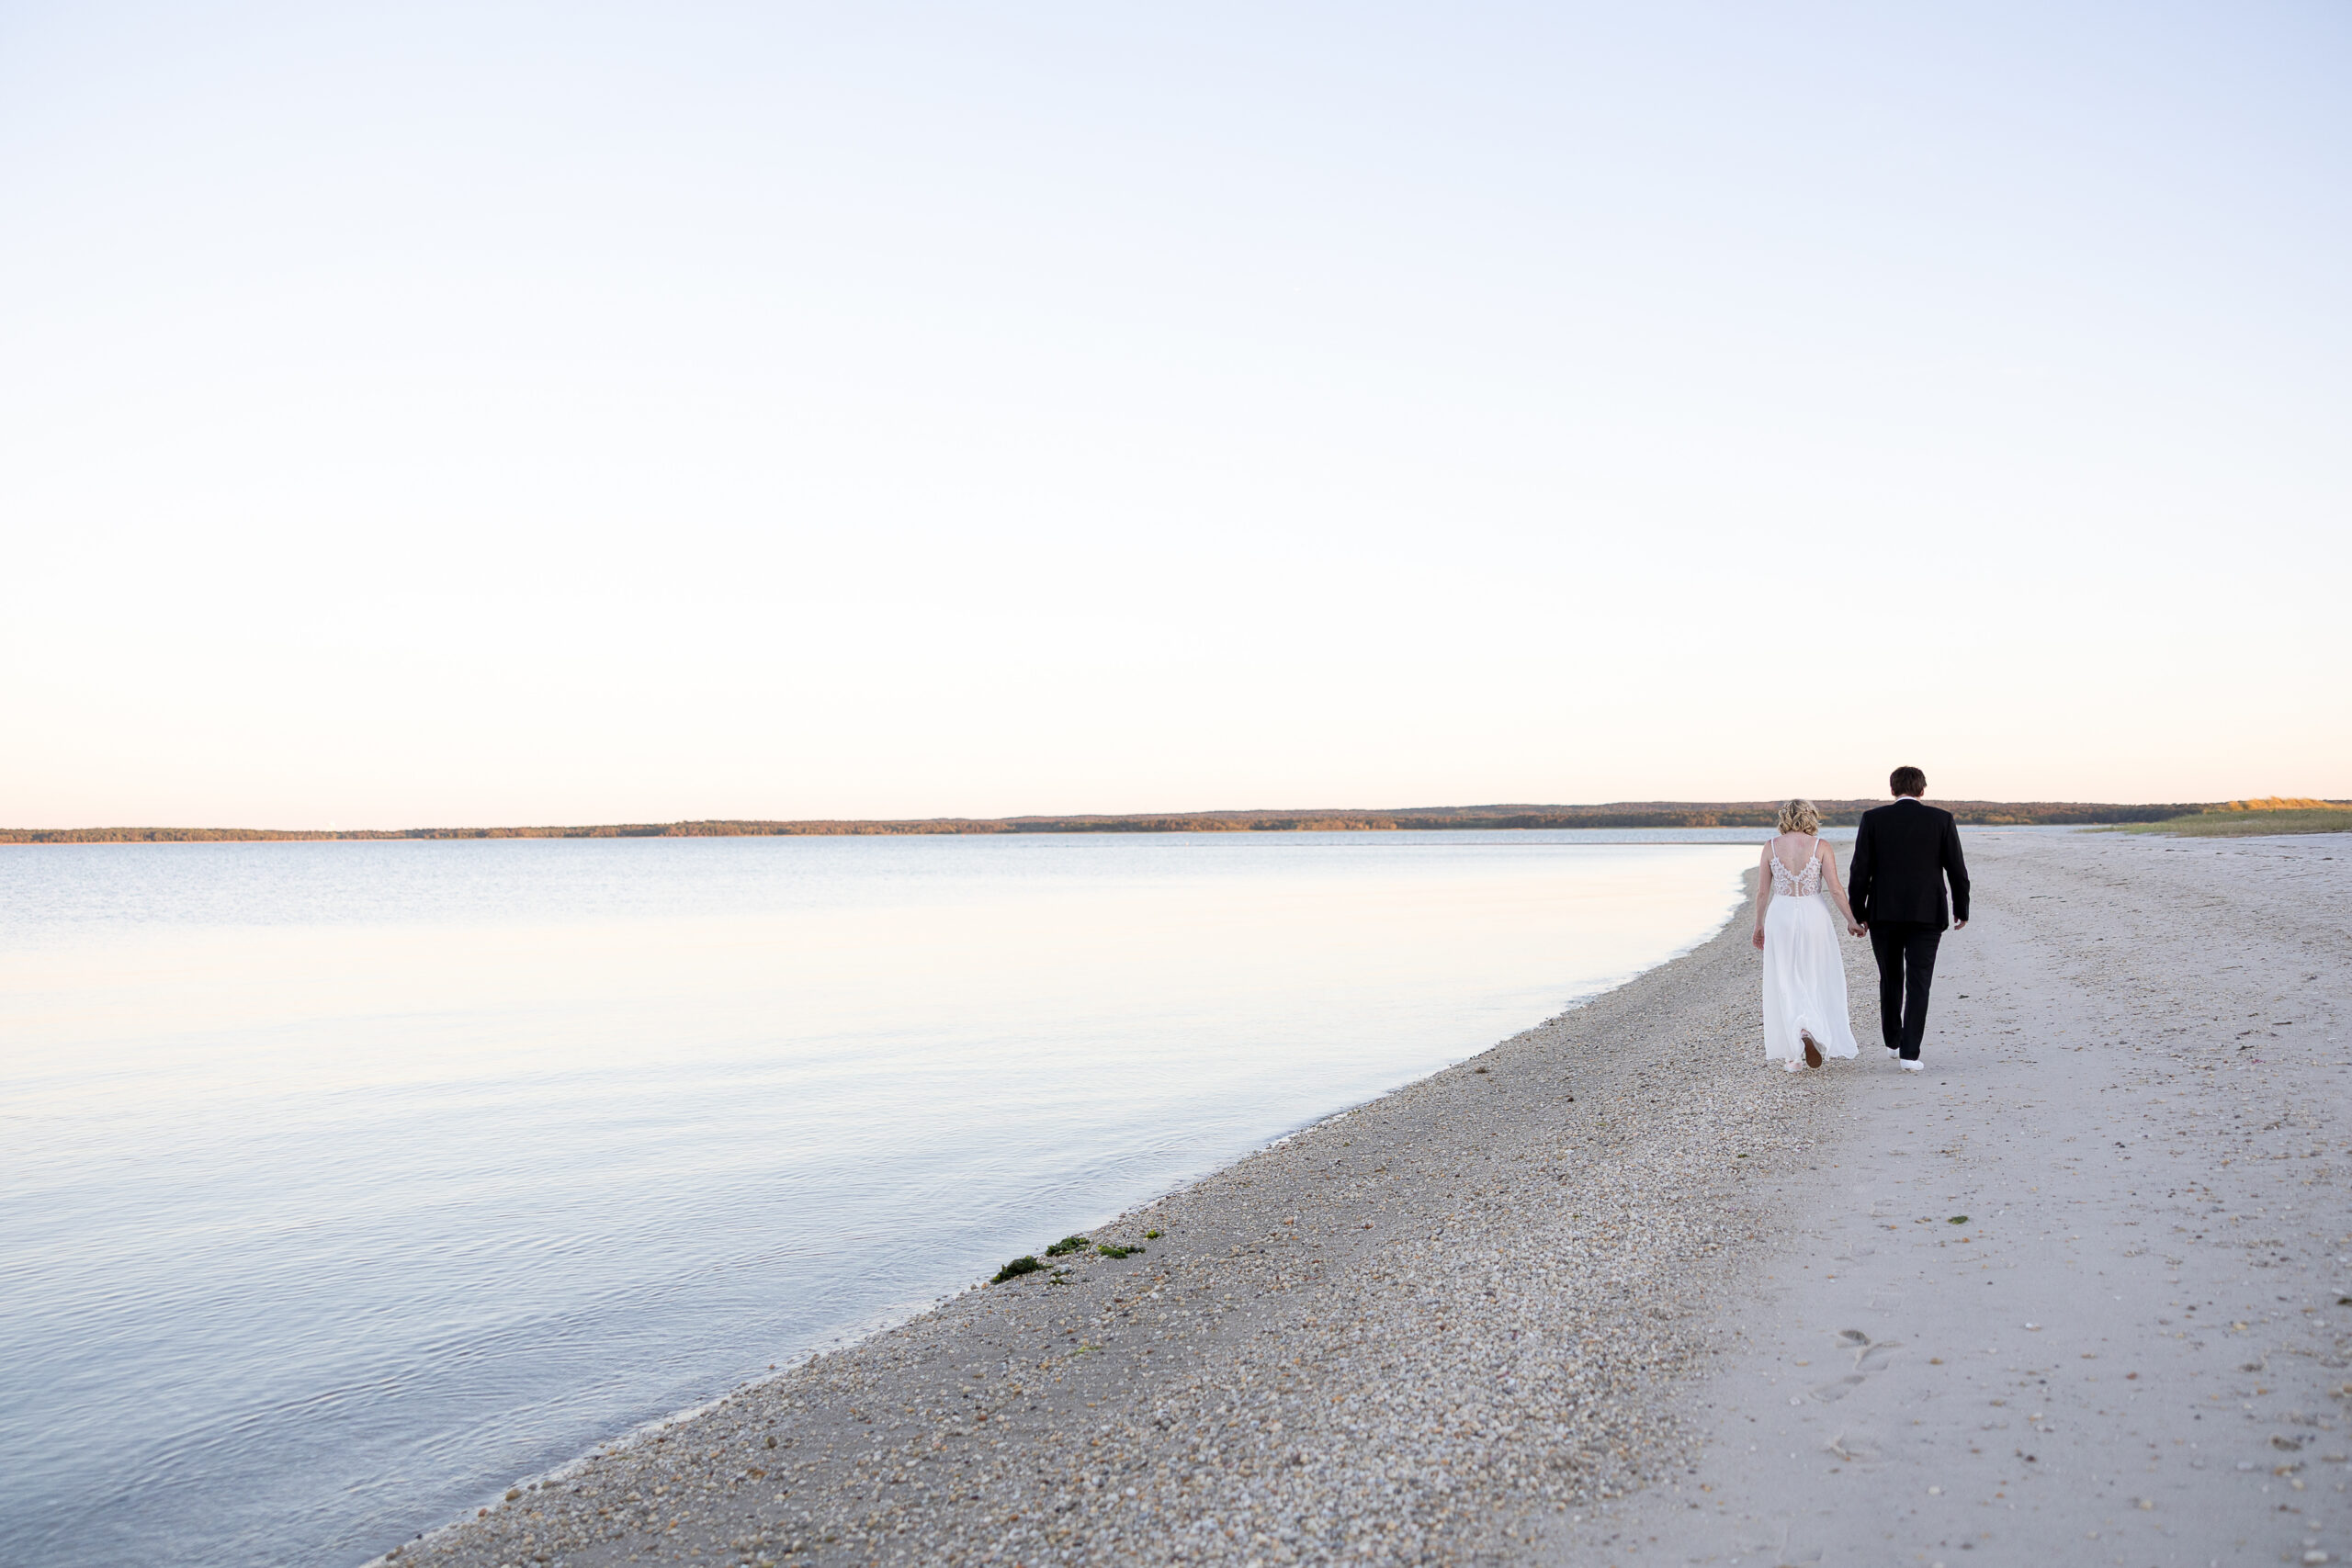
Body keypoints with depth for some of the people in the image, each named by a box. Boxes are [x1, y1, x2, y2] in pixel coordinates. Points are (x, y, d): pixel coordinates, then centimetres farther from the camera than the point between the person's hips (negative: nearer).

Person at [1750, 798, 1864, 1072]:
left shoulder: (1771, 846, 1)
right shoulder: (1821, 847, -3)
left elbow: (1762, 891, 3)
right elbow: (1835, 889, -6)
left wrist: (1759, 925, 12)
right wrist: (1851, 920, 3)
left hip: (1780, 916, 1)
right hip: (1813, 915, -1)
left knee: (1785, 986, 7)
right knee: (1820, 980, 15)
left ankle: (1790, 1056, 4)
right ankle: (1811, 1030, -5)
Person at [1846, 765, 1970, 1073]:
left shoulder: (1873, 818, -2)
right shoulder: (1941, 819, -1)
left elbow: (1860, 870, -4)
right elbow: (1957, 870, 1)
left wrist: (1857, 913, 3)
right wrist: (1961, 909, 13)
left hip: (1883, 913, 1)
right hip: (1927, 914, -1)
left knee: (1890, 978, 18)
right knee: (1918, 983, 0)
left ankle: (1893, 1041, 30)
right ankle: (1910, 1053, -8)